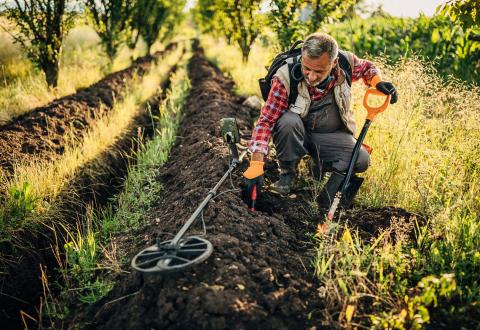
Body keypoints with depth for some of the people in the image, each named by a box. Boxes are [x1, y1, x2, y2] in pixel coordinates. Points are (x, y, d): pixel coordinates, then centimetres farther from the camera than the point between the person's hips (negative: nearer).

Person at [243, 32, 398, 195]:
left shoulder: (346, 62, -18)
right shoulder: (286, 77, -28)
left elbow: (366, 67, 7)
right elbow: (266, 121, -28)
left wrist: (378, 82, -15)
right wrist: (256, 164, -38)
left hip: (333, 134, 3)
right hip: (296, 133, -2)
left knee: (361, 162, -21)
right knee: (288, 121, -36)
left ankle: (319, 163, 8)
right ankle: (287, 173, -12)